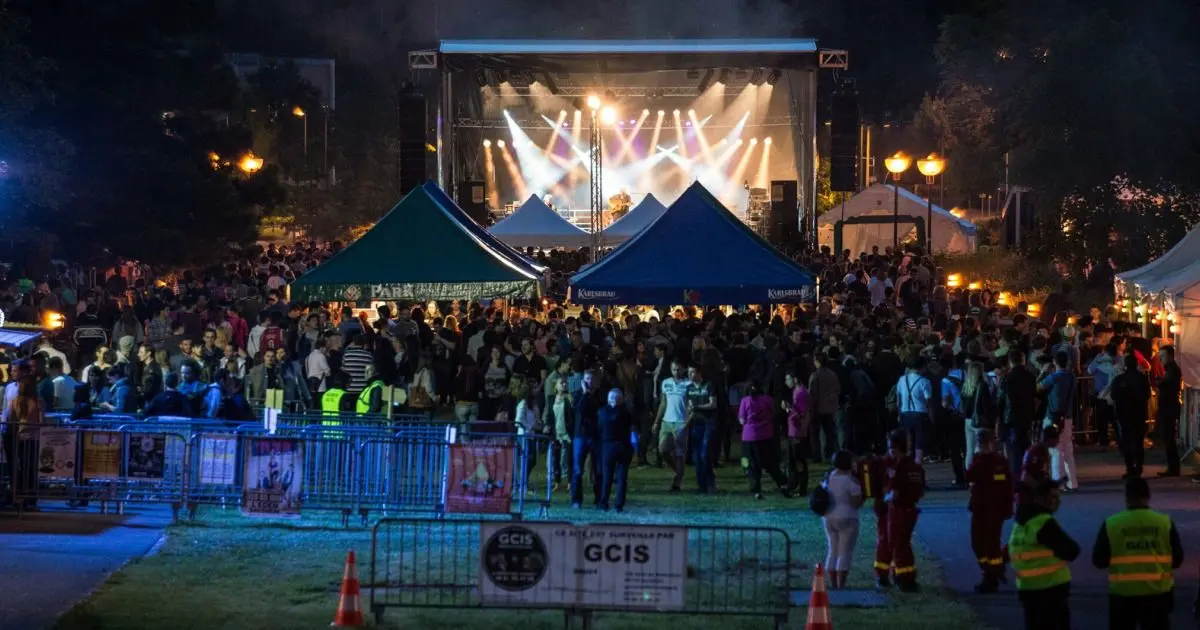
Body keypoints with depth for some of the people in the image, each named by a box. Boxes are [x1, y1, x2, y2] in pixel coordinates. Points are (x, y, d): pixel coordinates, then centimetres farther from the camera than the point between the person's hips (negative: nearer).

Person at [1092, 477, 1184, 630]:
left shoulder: (1110, 524, -7)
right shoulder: (1165, 522, -5)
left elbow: (1098, 560, -1)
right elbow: (1177, 559, 1)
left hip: (1123, 594, 0)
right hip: (1157, 593, 1)